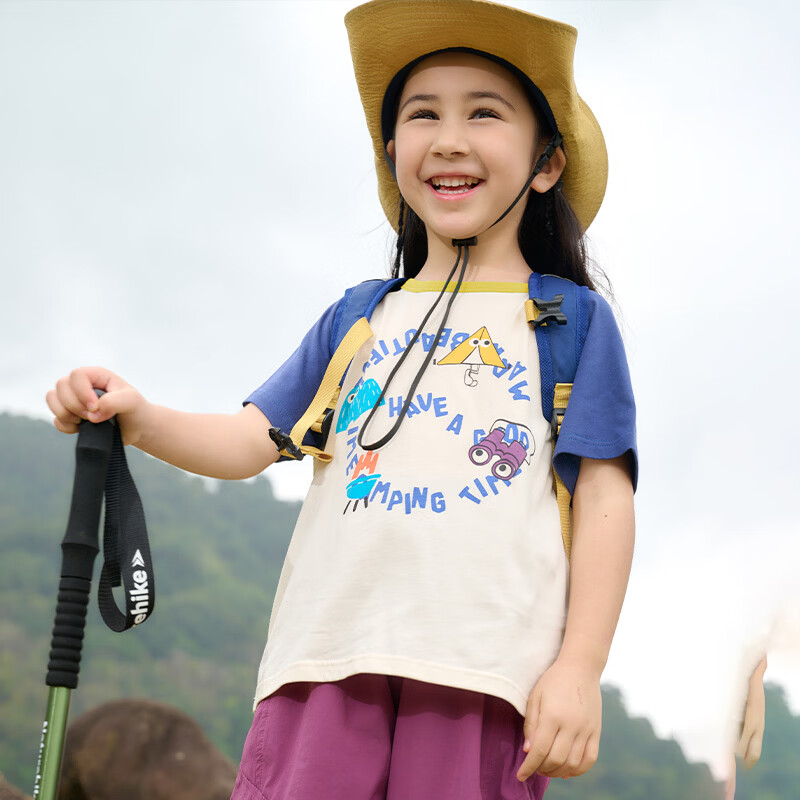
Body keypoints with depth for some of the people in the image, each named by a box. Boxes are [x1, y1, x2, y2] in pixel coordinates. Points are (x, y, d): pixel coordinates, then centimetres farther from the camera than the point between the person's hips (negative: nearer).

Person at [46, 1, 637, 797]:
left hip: (481, 662, -2)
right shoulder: (354, 321, 21)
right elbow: (249, 441, 15)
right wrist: (139, 419, -5)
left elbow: (604, 496, 6)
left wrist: (579, 667, -3)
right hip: (331, 654, 3)